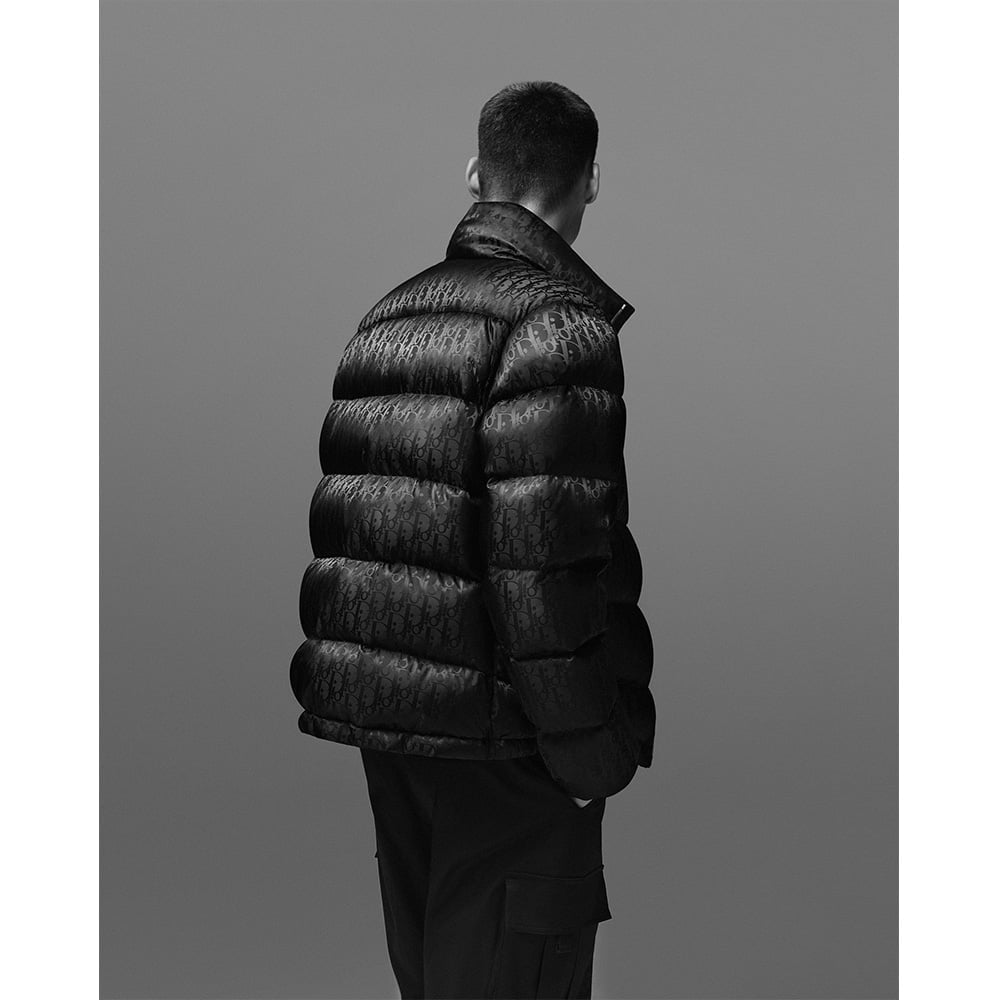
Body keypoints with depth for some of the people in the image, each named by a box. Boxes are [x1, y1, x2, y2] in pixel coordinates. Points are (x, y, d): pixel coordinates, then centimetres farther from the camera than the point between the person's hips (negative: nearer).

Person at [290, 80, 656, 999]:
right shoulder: (562, 321, -16)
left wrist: (371, 691, 19)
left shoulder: (388, 314, 9)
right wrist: (596, 756, -15)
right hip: (499, 740, -7)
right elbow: (546, 565, -23)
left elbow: (346, 521, 12)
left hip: (378, 719, 8)